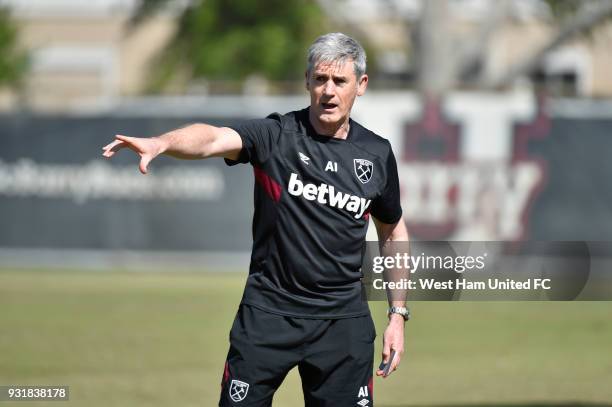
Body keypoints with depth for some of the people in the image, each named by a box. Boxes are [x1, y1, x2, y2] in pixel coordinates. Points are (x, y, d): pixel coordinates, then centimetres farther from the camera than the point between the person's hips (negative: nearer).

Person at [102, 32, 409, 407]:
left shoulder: (377, 154, 3)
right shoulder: (276, 135, -7)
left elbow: (394, 231, 17)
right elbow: (214, 139, -27)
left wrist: (398, 314, 12)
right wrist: (161, 143, -48)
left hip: (342, 318, 2)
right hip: (268, 311, -2)